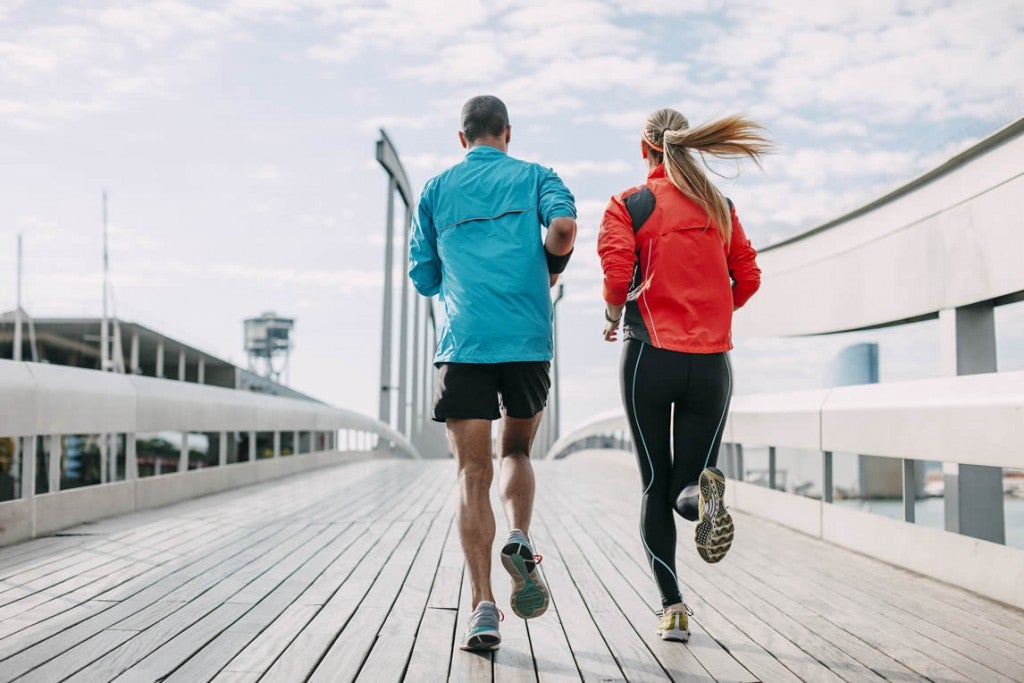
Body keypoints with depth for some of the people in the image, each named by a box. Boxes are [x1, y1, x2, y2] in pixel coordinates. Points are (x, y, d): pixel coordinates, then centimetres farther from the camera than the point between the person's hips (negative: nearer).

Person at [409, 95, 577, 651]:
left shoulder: (436, 189, 16)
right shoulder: (534, 176, 12)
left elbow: (422, 278, 15)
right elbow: (564, 225, -8)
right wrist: (547, 272, 11)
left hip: (462, 343, 0)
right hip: (528, 339, 0)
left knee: (472, 474, 0)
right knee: (516, 451, 21)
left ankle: (483, 607, -7)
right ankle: (520, 540, -6)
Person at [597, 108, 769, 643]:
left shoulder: (628, 205, 0)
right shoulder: (719, 206, 11)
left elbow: (617, 277, -13)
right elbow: (747, 279, 9)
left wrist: (613, 320, 7)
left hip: (650, 356, -2)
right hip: (712, 359, 2)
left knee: (655, 487, 9)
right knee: (686, 489, 10)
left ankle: (672, 607, 0)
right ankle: (704, 490, -27)